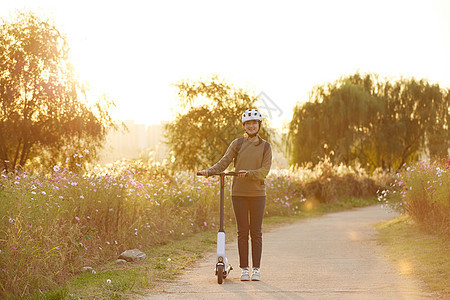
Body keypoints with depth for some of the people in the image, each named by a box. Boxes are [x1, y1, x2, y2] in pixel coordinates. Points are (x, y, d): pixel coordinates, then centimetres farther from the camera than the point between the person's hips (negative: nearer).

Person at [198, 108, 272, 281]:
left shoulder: (265, 147, 6)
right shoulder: (237, 144, 7)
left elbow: (264, 171, -5)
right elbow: (224, 162, 0)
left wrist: (248, 173, -21)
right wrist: (210, 171, -17)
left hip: (257, 193, 0)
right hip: (239, 193, 0)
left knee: (256, 232, 1)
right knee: (242, 232, 2)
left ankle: (256, 269, 8)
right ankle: (244, 269, 9)